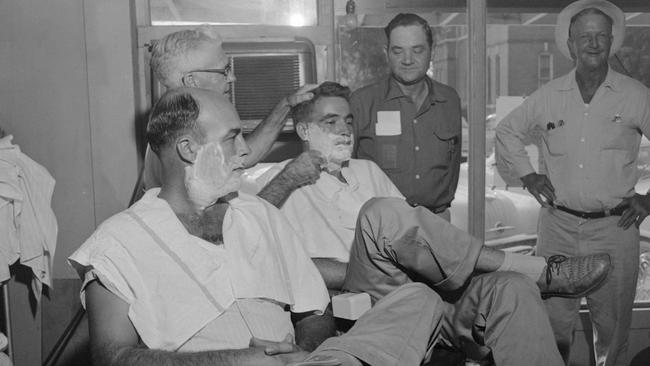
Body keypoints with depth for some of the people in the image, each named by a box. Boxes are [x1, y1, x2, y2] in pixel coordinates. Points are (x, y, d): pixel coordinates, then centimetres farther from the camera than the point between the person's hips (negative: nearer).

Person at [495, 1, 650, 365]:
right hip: (558, 225, 1)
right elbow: (507, 131, 18)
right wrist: (527, 174, 8)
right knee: (552, 321, 9)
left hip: (614, 228, -1)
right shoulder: (548, 96, 4)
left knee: (612, 324, 10)